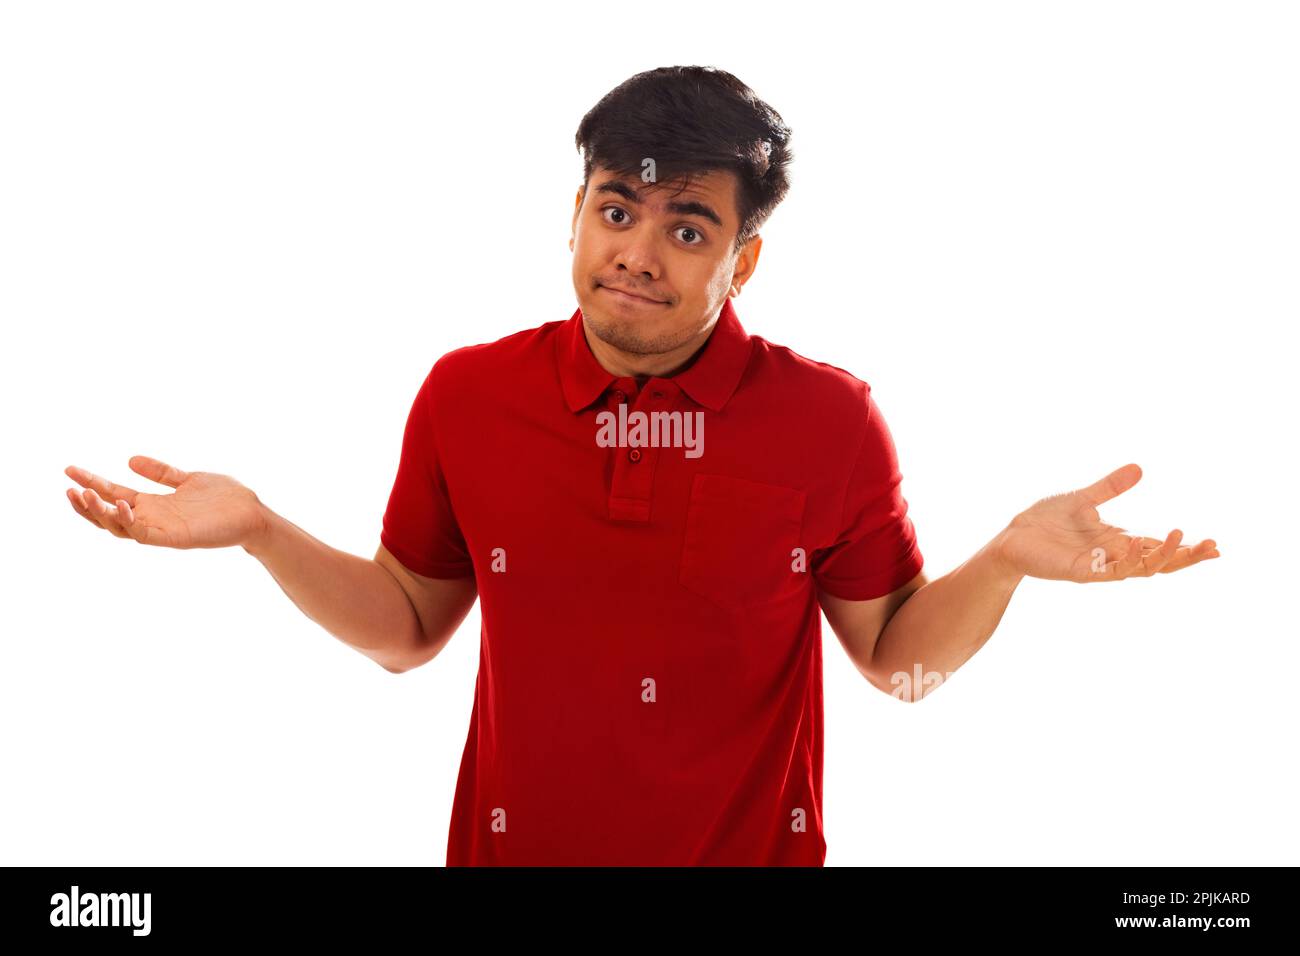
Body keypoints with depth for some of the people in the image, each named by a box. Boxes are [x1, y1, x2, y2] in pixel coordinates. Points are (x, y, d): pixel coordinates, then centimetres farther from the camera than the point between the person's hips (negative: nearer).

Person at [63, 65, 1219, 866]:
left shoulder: (832, 421, -11)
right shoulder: (464, 398, -8)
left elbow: (901, 659, -3)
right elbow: (407, 628, 3)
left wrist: (1007, 557, -21)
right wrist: (262, 532, -11)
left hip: (757, 847, 0)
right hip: (516, 843, 1)